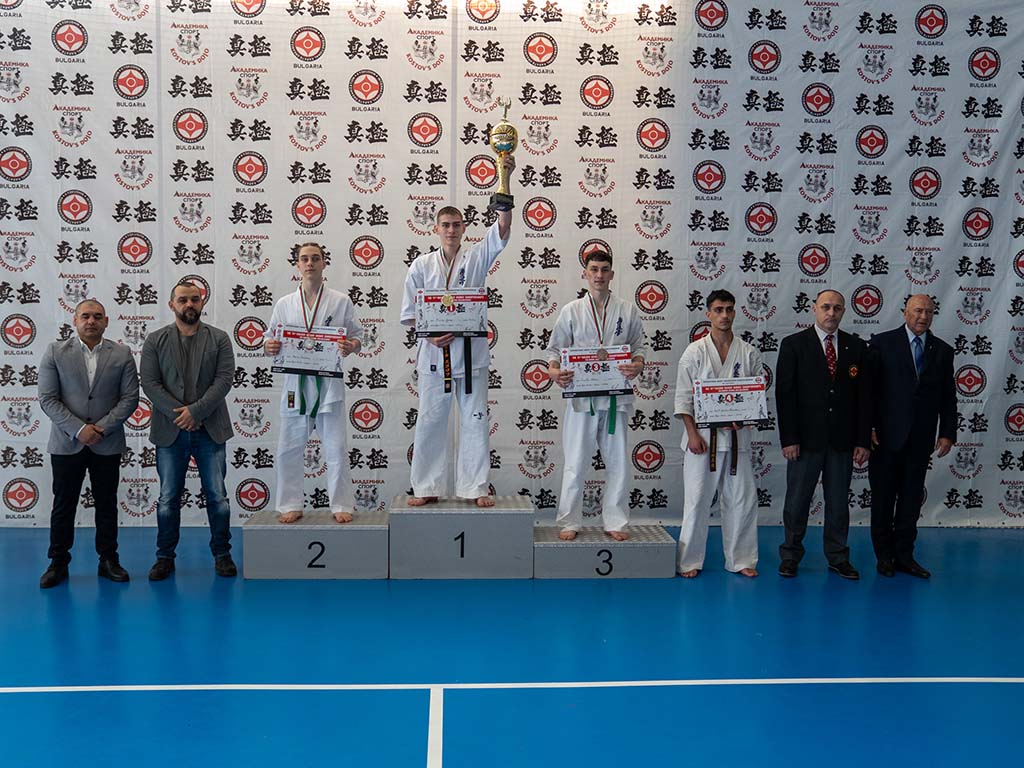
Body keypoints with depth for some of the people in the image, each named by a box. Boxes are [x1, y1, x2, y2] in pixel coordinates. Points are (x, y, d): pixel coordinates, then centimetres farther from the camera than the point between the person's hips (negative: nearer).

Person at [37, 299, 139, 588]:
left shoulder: (122, 354, 2)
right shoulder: (55, 352, 0)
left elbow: (130, 398, -1)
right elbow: (47, 398, -5)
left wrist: (102, 427, -12)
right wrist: (78, 429, -15)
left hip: (107, 444, 1)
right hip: (66, 443, -1)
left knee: (107, 504, 9)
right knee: (63, 505, 7)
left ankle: (108, 560, 20)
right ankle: (58, 562, 18)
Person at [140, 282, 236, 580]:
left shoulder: (219, 339, 4)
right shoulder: (155, 340, 4)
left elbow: (224, 379, -5)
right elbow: (150, 383, -3)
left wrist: (195, 411, -14)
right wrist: (178, 413, -13)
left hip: (210, 430, 0)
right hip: (170, 432, 0)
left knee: (217, 496, 4)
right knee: (168, 498, 7)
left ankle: (222, 554, 17)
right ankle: (165, 557, 19)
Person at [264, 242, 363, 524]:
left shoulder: (340, 301, 3)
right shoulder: (285, 303, 8)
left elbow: (357, 336, 7)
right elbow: (270, 339, 13)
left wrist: (351, 346, -16)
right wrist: (269, 347, -10)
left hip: (328, 382, -2)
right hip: (295, 382, 2)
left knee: (336, 448, 2)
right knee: (289, 449, 6)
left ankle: (341, 505, 15)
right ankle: (291, 505, 20)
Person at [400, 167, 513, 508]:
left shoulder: (477, 257, 5)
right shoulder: (422, 265, 6)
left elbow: (503, 226, -8)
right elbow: (409, 312, 6)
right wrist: (430, 335, -12)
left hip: (471, 351, 0)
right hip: (433, 352, 0)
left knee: (475, 421, 4)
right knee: (430, 421, 5)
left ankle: (476, 488, 13)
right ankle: (427, 489, 15)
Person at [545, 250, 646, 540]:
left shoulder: (628, 310, 7)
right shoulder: (572, 311, 5)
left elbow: (639, 347, 9)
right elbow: (556, 348, 6)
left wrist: (637, 365, -13)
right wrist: (554, 370, -16)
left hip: (616, 395, 2)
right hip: (581, 395, -1)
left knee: (617, 461, 8)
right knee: (575, 462, 2)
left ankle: (614, 521, 20)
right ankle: (569, 522, 13)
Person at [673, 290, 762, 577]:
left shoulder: (749, 353, 5)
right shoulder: (695, 352, -1)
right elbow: (683, 397, -2)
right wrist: (692, 433, -10)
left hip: (737, 436, 3)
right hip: (703, 437, -3)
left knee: (741, 499, 8)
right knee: (697, 499, 1)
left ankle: (740, 559, 22)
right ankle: (689, 561, 13)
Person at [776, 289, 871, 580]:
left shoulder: (857, 347, 6)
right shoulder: (793, 344, -1)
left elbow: (864, 396, 5)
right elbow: (785, 394, -5)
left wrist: (863, 440, 0)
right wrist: (789, 438, -11)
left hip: (842, 441, 2)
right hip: (806, 439, -2)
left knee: (838, 502, 11)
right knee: (797, 501, 6)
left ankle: (838, 558, 23)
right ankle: (790, 556, 19)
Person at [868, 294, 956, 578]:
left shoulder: (943, 351, 8)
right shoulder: (882, 343, -2)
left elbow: (948, 398, 10)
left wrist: (947, 434, 2)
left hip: (921, 439, 3)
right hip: (887, 436, -3)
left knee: (911, 500, 8)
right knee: (883, 498, 6)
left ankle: (904, 555, 19)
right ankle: (885, 555, 17)